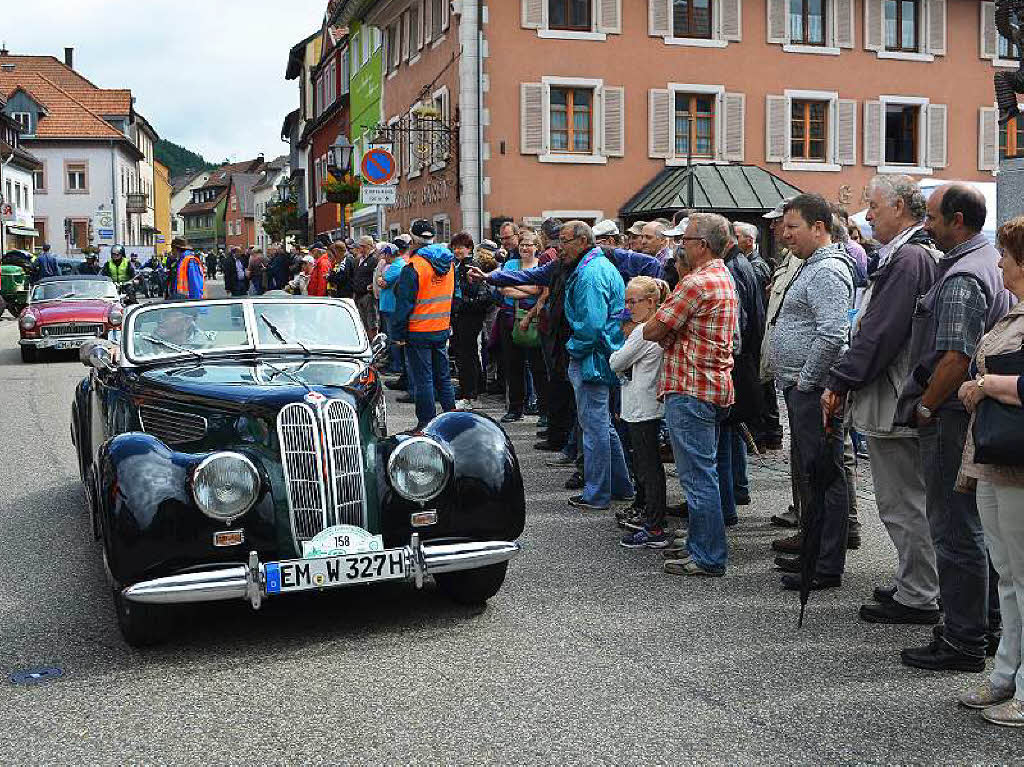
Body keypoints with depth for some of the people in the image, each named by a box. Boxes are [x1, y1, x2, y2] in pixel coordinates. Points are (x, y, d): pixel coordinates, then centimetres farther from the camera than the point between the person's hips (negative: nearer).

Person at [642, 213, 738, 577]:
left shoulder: (697, 283, -17)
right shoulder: (724, 279, 16)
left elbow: (651, 331, -16)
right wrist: (682, 276, 10)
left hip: (691, 390, -11)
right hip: (714, 386, 11)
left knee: (697, 474, -5)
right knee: (703, 471, 17)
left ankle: (707, 557, 1)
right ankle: (701, 544, 27)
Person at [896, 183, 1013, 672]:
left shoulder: (961, 279, -18)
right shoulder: (991, 263, 15)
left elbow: (955, 358, -26)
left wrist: (925, 407, -14)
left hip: (952, 417, -10)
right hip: (981, 412, 10)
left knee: (955, 531, -4)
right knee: (976, 525, 18)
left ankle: (962, 643, 3)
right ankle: (987, 620, 30)